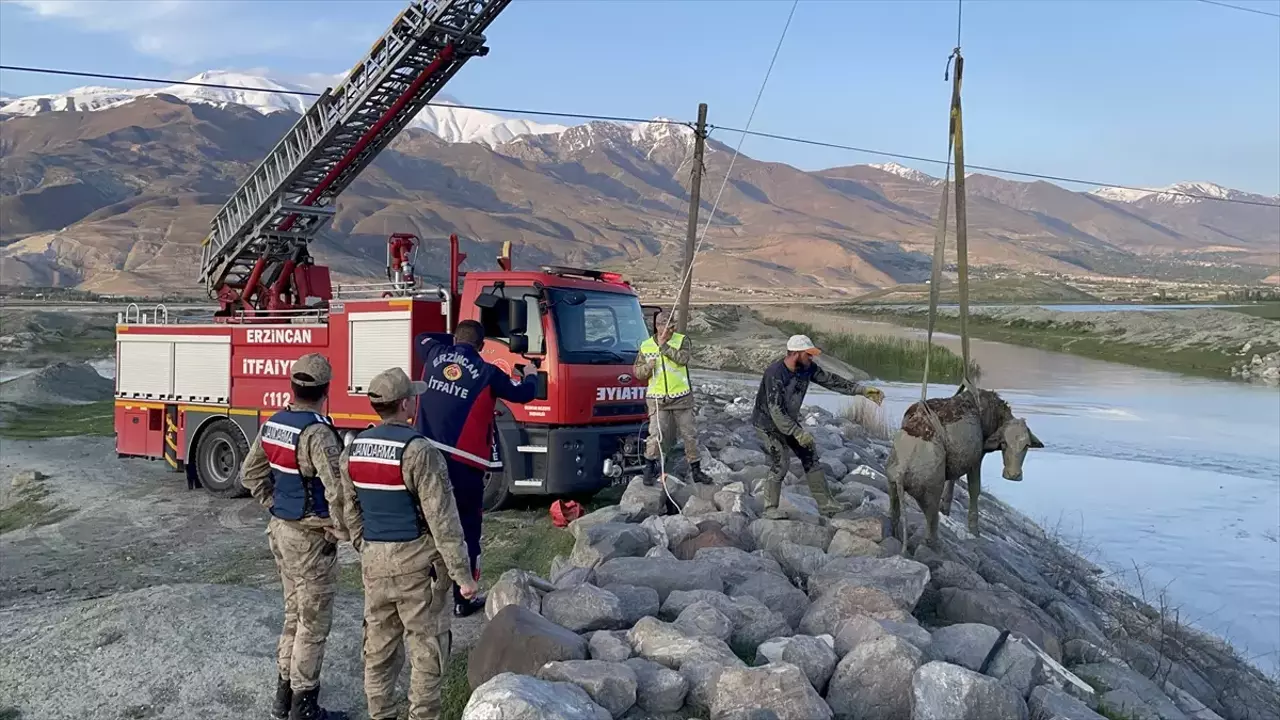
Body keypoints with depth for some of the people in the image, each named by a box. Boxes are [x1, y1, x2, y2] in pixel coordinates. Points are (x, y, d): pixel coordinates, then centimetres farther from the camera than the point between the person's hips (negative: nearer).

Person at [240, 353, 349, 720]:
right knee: (314, 622, 4)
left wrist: (276, 506, 13)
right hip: (310, 537, -8)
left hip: (280, 529, 8)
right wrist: (343, 530, -15)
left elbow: (251, 475, 13)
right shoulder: (317, 433, -24)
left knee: (294, 614, 21)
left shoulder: (272, 425, 3)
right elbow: (337, 490, -30)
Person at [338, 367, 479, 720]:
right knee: (426, 646, 4)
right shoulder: (418, 450, -17)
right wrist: (462, 573, -13)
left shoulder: (354, 449, 5)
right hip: (416, 561, -7)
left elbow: (350, 512, 14)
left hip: (374, 561, 7)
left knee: (378, 644, 15)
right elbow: (442, 518, -17)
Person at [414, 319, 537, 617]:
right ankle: (463, 599, 10)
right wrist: (531, 376, 27)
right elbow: (522, 394, 6)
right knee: (466, 531, 6)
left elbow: (423, 338, 31)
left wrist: (454, 339, 37)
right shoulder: (487, 373, -4)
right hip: (463, 464, -4)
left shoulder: (435, 356, 8)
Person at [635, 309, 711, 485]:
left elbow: (682, 358, -21)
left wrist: (664, 346, -20)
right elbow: (637, 371, 8)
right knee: (656, 435, -8)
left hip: (682, 397, 0)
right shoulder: (646, 346, 3)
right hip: (657, 399, 0)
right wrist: (647, 367, -12)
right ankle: (649, 468, 12)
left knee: (690, 435, 7)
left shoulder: (681, 340, -2)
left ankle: (695, 470, 20)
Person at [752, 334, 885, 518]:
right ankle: (770, 508, 1)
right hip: (769, 422, -8)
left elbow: (831, 380, 0)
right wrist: (798, 433, -34)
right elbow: (775, 410, -34)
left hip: (790, 421, 8)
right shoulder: (774, 374, -32)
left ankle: (825, 503, 13)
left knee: (810, 457, 6)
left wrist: (862, 390, -3)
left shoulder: (807, 368, -10)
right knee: (780, 462, -15)